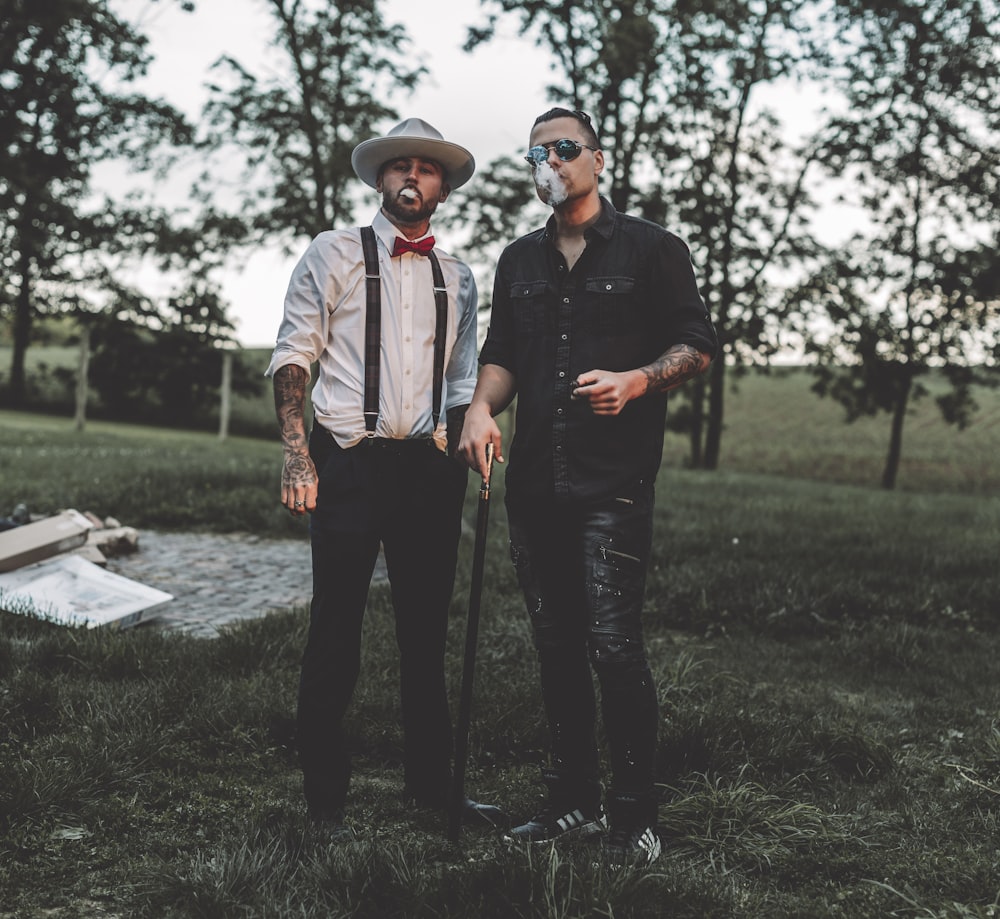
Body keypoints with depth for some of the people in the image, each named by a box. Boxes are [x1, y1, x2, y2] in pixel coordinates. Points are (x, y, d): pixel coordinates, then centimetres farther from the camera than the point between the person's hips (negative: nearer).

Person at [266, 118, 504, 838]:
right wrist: (297, 453, -11)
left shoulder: (457, 277, 16)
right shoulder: (333, 256, 5)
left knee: (427, 633, 10)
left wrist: (456, 468, 9)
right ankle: (326, 799, 8)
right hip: (348, 461, -4)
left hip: (428, 468, 4)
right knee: (335, 635, -1)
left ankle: (432, 784, 21)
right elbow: (293, 355, 0)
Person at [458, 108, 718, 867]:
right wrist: (482, 408, -2)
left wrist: (635, 382, -17)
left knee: (613, 645, -10)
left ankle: (636, 816, 2)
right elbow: (501, 354, 19)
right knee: (556, 646, 9)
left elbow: (698, 345, 1)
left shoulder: (651, 249, 3)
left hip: (614, 481, -5)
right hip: (535, 481, 6)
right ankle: (576, 798, 20)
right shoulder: (520, 261, 18)